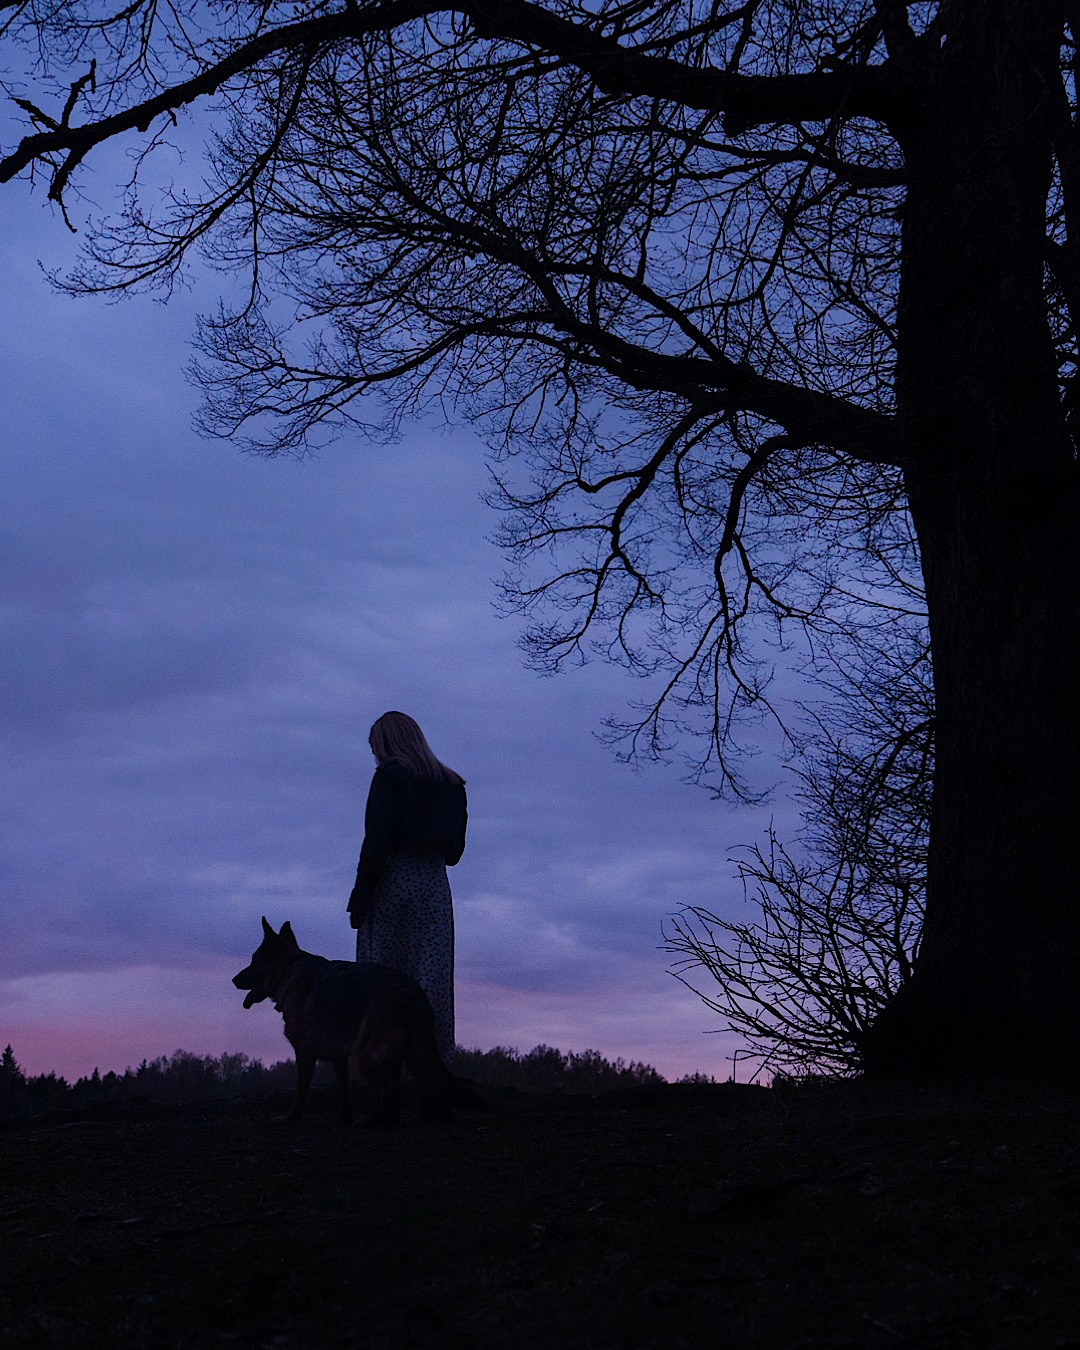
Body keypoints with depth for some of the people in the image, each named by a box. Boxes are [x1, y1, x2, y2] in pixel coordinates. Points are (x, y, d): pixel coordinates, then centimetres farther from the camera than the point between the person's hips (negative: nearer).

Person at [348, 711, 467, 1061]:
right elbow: (455, 851, 14)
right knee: (432, 980, 4)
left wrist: (359, 900, -11)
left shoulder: (390, 776, -5)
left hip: (393, 884, -5)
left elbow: (376, 842, -13)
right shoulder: (451, 785, 13)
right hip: (435, 888, 5)